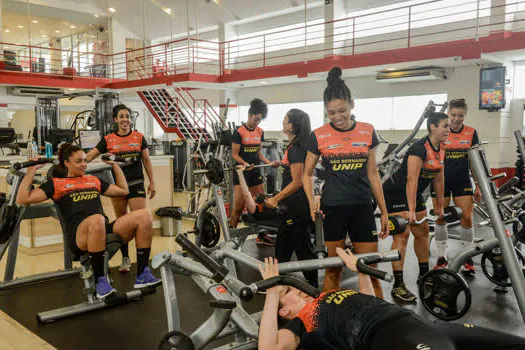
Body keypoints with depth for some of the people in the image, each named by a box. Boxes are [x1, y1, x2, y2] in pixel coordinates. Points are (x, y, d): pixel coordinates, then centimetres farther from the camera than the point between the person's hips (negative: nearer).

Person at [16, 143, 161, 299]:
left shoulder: (94, 180, 29)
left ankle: (142, 275, -16)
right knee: (96, 220, -42)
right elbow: (22, 199, 7)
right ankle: (100, 281, -27)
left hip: (106, 229, 5)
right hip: (79, 236, -5)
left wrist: (115, 165, 36)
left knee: (144, 215, -22)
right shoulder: (56, 183, 17)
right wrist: (32, 170, 8)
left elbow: (123, 190, 37)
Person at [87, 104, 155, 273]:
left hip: (136, 185, -1)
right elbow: (88, 157, 2)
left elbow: (146, 161, 9)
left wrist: (152, 182, 8)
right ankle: (125, 258, 22)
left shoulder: (139, 137, 4)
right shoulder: (108, 140, 4)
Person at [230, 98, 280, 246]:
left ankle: (261, 236, 19)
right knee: (238, 207, -7)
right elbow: (234, 154, -9)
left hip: (255, 172, 7)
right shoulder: (239, 132, -9)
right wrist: (245, 164, -25)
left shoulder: (260, 132, 10)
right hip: (241, 172, -6)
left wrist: (270, 163, 4)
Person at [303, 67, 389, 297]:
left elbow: (373, 174, 8)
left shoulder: (367, 132, 2)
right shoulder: (319, 136, -2)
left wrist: (384, 211, 8)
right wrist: (311, 201, -9)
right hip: (332, 207, -1)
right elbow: (308, 174, 7)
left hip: (362, 207, 1)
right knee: (333, 268, 8)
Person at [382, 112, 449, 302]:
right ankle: (398, 285, -12)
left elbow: (439, 179, 11)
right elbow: (411, 180, -28)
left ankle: (424, 275, 30)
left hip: (413, 193, 9)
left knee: (422, 232, 14)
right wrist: (411, 211, -30)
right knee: (402, 234, -14)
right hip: (395, 193, -9)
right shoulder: (419, 149, -24)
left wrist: (440, 206, 14)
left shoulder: (440, 150, 4)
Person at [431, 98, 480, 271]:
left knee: (467, 218, -3)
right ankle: (441, 258, 16)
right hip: (441, 181, -1)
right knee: (440, 219, 3)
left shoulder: (471, 133, 2)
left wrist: (478, 186, 3)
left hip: (462, 182, 1)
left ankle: (467, 259, 13)